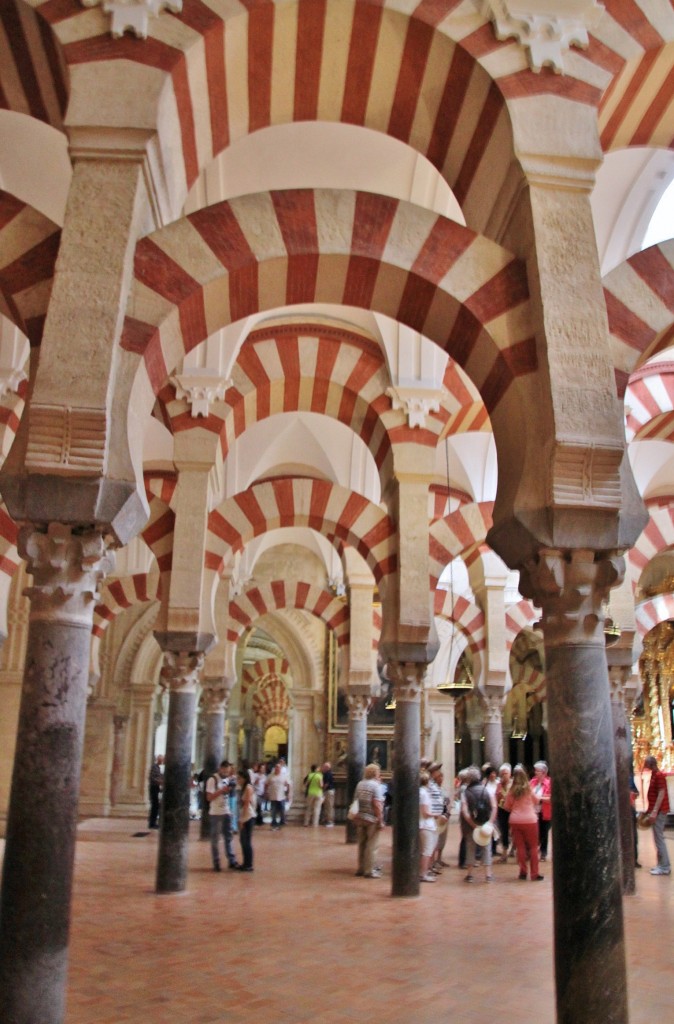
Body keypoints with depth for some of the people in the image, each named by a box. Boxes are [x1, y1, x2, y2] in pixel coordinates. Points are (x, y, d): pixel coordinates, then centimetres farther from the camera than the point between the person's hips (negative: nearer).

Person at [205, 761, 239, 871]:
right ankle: (216, 863, 12)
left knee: (228, 837, 12)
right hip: (215, 814, -6)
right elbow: (209, 797, -17)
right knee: (215, 839, 4)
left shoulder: (227, 779, 10)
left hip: (227, 812, 7)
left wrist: (230, 789, 1)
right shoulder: (212, 780, -12)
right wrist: (222, 790, -22)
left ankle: (232, 861, 18)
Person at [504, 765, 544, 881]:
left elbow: (507, 807, 5)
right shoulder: (529, 789, -8)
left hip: (515, 821, 2)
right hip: (530, 820, -1)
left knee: (520, 847, 10)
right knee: (533, 847, 9)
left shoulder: (512, 790, -4)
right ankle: (534, 873, 8)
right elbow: (537, 801, 10)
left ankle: (523, 872, 13)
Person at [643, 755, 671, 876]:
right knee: (658, 838, 12)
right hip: (657, 810, 10)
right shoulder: (655, 775, 14)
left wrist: (654, 811, -25)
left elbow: (661, 794, -21)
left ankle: (665, 867, -3)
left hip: (659, 811, -10)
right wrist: (650, 810, 21)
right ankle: (662, 864, 17)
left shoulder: (659, 775, -15)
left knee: (659, 838, -7)